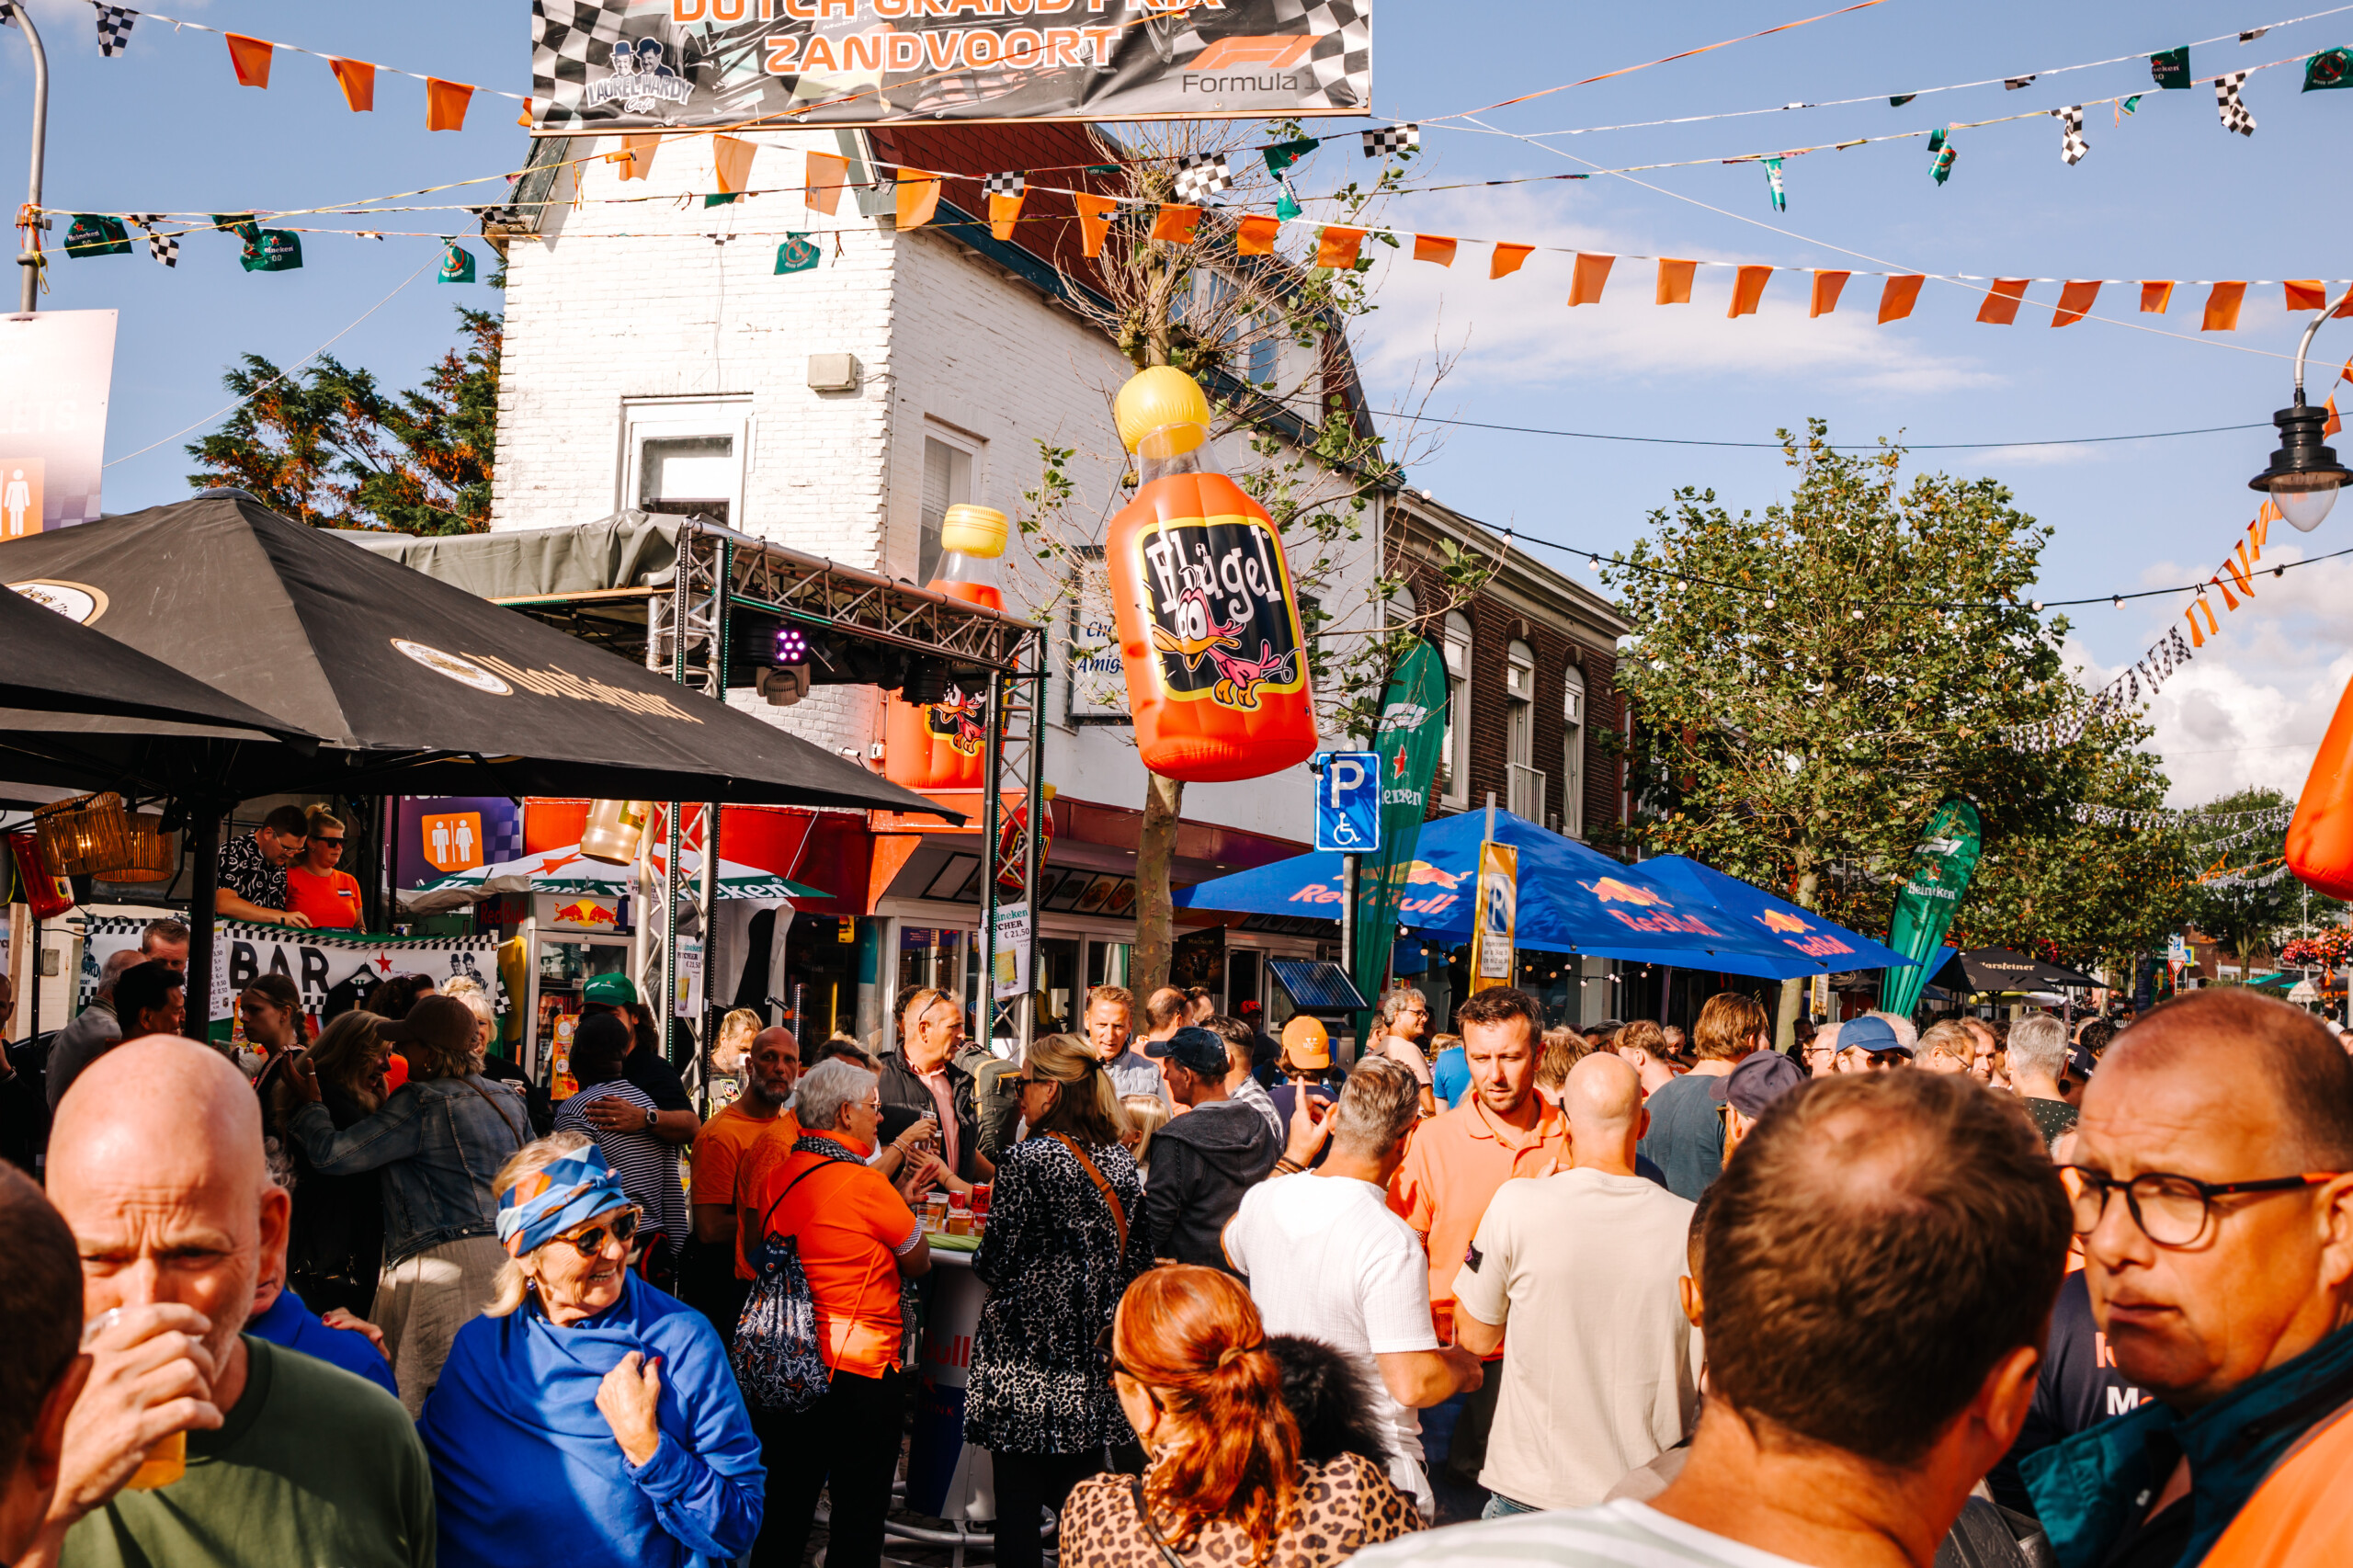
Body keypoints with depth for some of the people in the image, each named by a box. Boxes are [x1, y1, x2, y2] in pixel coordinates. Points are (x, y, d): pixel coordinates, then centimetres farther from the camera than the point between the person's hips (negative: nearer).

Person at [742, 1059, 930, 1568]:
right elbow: (919, 1264, -4)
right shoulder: (868, 1186, -16)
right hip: (862, 1370, -7)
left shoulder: (774, 1178, 4)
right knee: (859, 1512, 5)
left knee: (785, 1506, 15)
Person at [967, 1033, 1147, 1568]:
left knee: (1018, 1503, 2)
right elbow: (1135, 1256, 11)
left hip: (1028, 1351, -6)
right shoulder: (1118, 1159, 6)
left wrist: (982, 1259, 9)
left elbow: (996, 1262, -12)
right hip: (1094, 1360, 6)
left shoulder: (1029, 1158, -13)